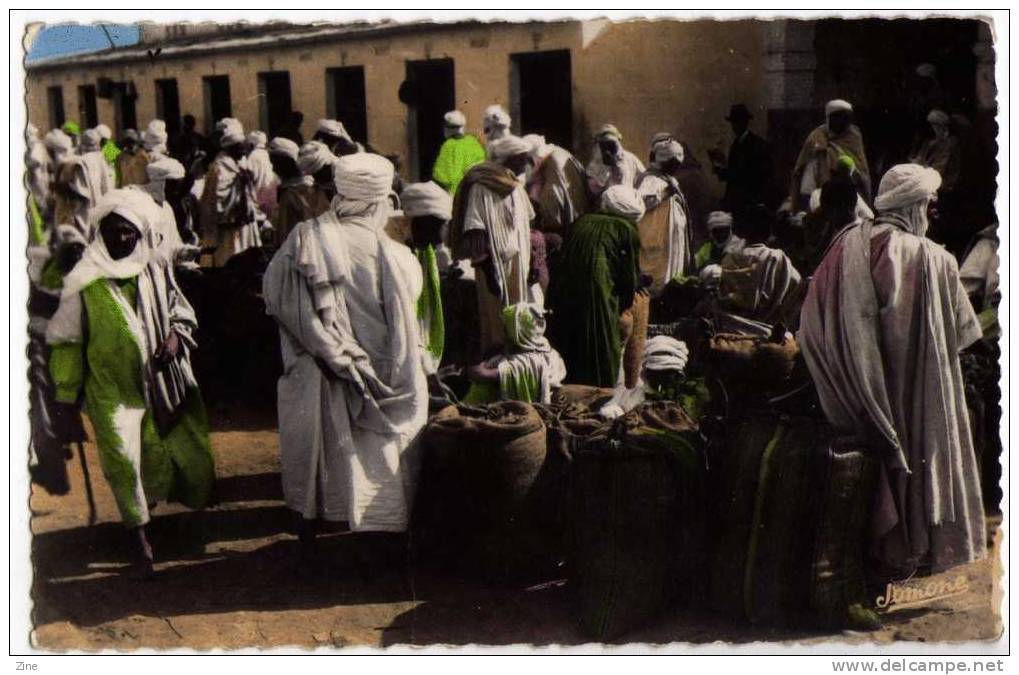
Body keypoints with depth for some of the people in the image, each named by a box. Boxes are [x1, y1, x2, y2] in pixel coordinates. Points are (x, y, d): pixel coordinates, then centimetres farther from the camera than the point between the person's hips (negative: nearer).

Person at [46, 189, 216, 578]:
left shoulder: (155, 271, 0)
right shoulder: (84, 282, -8)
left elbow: (181, 310, 13)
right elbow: (66, 339, -2)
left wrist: (175, 336, -9)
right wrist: (67, 393, -1)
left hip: (162, 383, 4)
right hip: (112, 389, -3)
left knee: (185, 450, 11)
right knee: (123, 460, -8)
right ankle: (140, 542, 6)